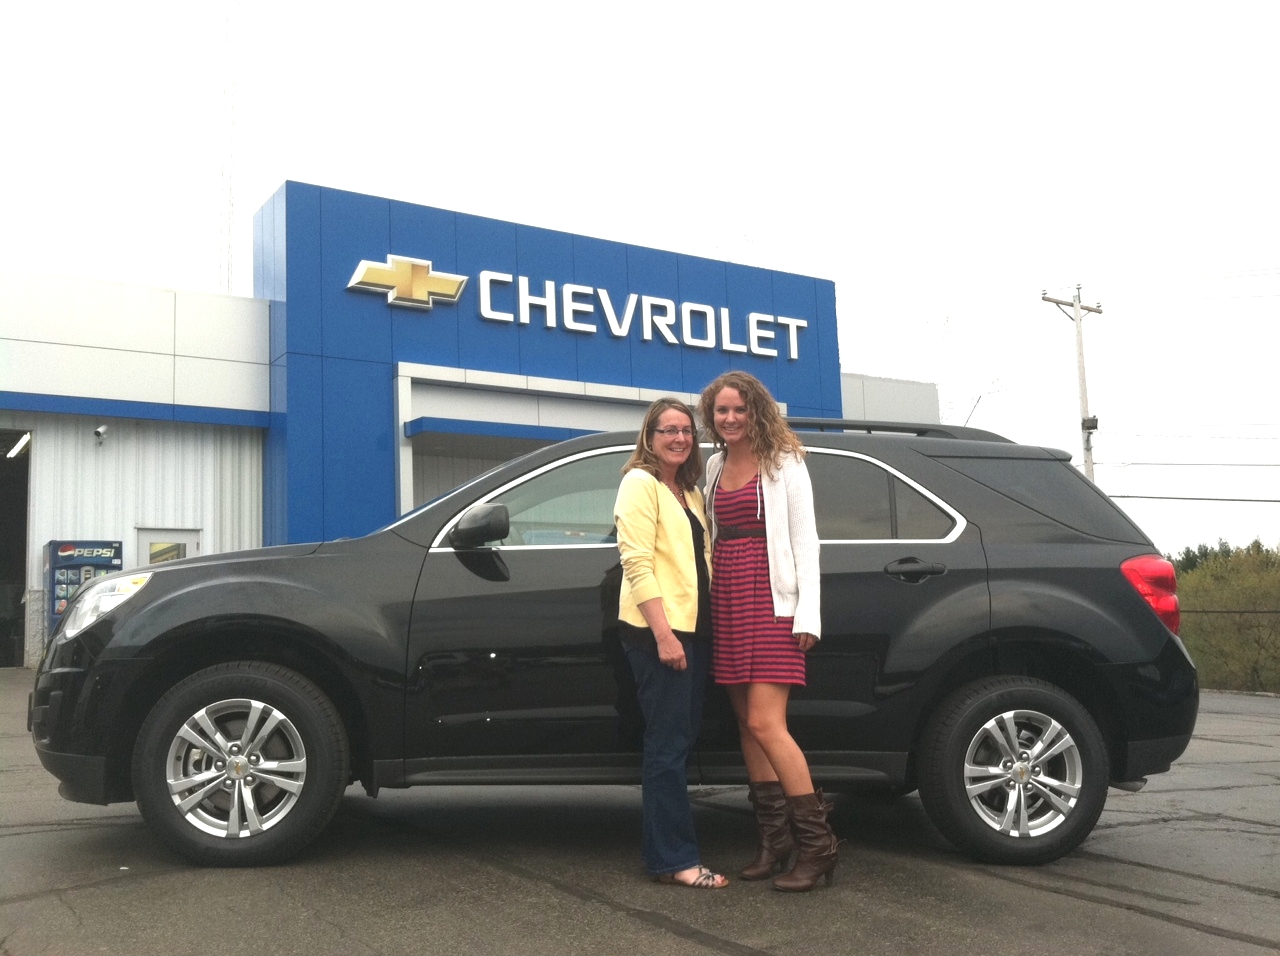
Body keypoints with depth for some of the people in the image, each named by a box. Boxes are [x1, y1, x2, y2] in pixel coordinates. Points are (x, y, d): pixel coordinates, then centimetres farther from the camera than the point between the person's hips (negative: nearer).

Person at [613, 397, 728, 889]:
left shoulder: (690, 492, 19)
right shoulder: (640, 483, -6)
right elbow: (637, 563, -15)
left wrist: (700, 627, 11)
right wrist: (663, 633, -21)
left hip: (692, 627, 9)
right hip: (658, 629, -8)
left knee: (681, 740, 11)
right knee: (668, 745, -7)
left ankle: (661, 848, 20)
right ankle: (675, 859, -2)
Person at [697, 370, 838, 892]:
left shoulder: (784, 464, -2)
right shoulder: (715, 466, 14)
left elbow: (805, 540, -5)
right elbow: (714, 534, 14)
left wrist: (808, 615, -12)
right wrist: (710, 601, 5)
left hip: (770, 602, -6)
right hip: (726, 603, 6)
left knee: (765, 724, -12)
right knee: (747, 724, 8)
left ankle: (817, 845, -3)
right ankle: (774, 841, 18)